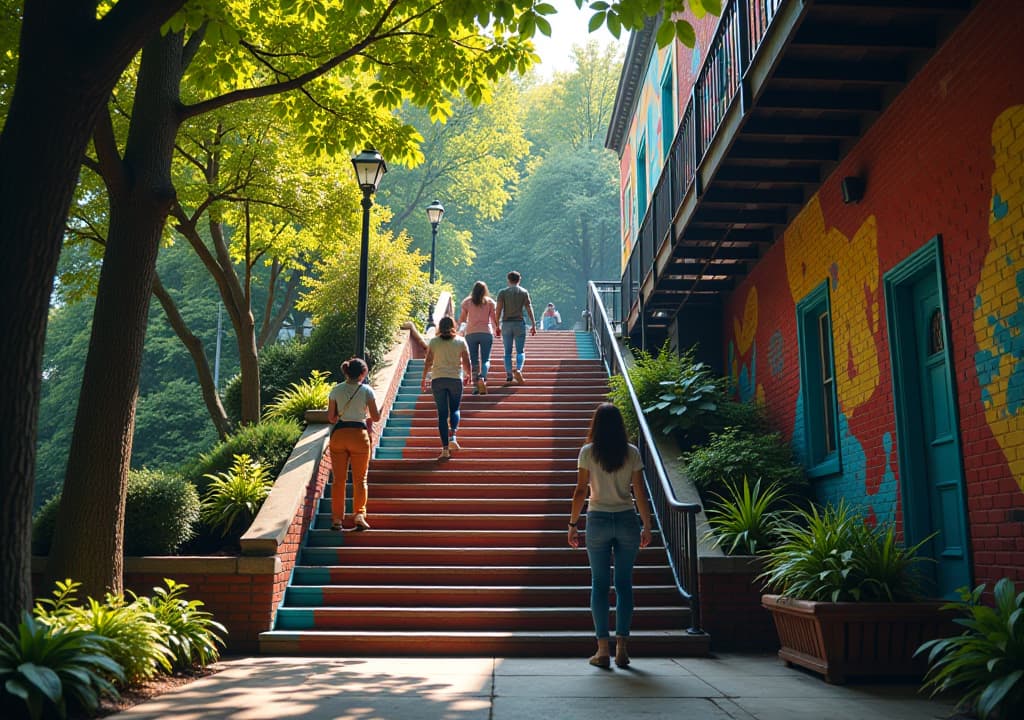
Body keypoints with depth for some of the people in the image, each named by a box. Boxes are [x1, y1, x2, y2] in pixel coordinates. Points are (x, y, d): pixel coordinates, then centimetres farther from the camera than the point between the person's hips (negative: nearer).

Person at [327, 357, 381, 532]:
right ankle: (359, 514, -5)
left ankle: (337, 519, 11)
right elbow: (376, 417, -3)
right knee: (360, 479, 8)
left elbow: (331, 417, 3)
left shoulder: (336, 390, 3)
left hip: (338, 435, 2)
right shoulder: (366, 390, -3)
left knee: (339, 479, 10)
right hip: (359, 434, -2)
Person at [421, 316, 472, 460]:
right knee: (454, 409, 15)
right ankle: (452, 436, -11)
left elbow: (428, 362, 0)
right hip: (456, 379, 0)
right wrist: (469, 375, 19)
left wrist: (424, 379, 10)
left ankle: (445, 448, 0)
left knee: (442, 413, 4)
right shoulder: (460, 341, 1)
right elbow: (467, 363, 1)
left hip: (438, 380, 0)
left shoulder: (433, 342, 1)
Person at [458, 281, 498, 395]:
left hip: (471, 333, 1)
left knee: (474, 360, 7)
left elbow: (461, 319, 7)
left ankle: (476, 385, 3)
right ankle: (482, 378, -27)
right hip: (486, 333, -1)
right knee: (485, 359, 0)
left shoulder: (467, 302, 3)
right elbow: (494, 319, 4)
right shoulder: (490, 302, 2)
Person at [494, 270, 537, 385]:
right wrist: (533, 325, 2)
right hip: (519, 323, -1)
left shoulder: (503, 292, 5)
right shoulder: (524, 292, 5)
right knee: (520, 351, 4)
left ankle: (509, 376, 4)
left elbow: (498, 309, -2)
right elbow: (529, 308, 0)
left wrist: (497, 326, 0)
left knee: (507, 352, 7)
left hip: (506, 324, 1)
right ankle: (518, 369, -21)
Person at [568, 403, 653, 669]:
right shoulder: (632, 453, 1)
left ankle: (602, 650, 4)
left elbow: (580, 491, -4)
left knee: (599, 584, 5)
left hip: (598, 520, -1)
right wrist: (647, 525, 9)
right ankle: (621, 648, 8)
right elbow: (639, 493, 1)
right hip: (627, 520, 1)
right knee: (624, 583, 8)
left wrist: (572, 523, 4)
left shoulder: (588, 452, -3)